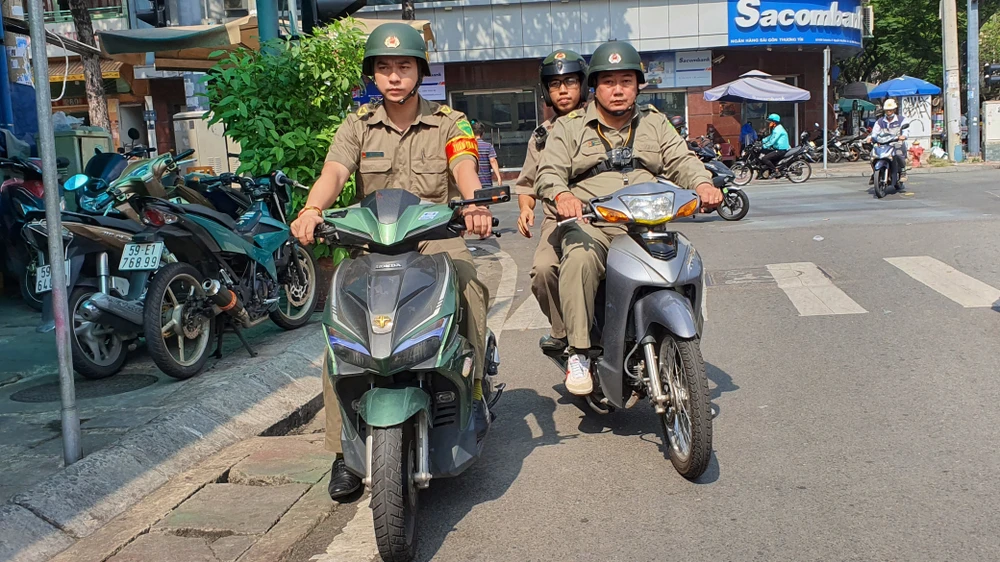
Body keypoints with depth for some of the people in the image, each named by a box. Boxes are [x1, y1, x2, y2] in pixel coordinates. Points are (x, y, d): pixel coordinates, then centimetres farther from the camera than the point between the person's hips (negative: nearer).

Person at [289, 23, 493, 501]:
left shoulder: (448, 123, 6)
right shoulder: (357, 126, 9)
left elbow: (465, 169, -14)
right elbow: (333, 173, -10)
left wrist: (475, 204, -39)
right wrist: (312, 210, -33)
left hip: (436, 236, -1)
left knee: (468, 280, -35)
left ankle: (473, 387, -18)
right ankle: (344, 449, -11)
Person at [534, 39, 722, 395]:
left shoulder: (655, 123, 22)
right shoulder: (569, 128, 13)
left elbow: (681, 160, 11)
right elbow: (549, 172, 1)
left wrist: (702, 183, -13)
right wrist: (561, 195, -24)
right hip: (589, 222, -2)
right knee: (579, 259, -36)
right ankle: (579, 353, -26)